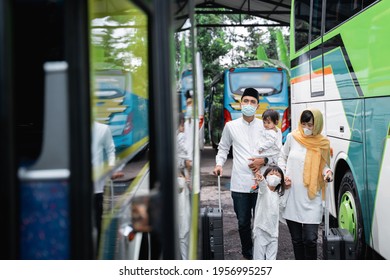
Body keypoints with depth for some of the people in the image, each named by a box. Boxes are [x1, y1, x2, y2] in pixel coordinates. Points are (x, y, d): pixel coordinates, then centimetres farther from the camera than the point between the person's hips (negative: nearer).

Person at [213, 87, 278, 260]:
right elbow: (223, 148, 17)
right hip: (240, 184, 1)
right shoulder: (231, 126, 7)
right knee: (243, 223, 9)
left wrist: (263, 160, -11)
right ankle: (247, 255, 27)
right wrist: (219, 164, 0)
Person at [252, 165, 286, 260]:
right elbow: (263, 185, -33)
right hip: (261, 230, -5)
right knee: (259, 258, -1)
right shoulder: (264, 189, -11)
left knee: (272, 258, 8)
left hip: (273, 231, 6)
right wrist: (261, 180, -58)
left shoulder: (278, 194, 10)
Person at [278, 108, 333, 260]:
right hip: (291, 196, 2)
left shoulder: (322, 143, -2)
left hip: (311, 199, -1)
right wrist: (283, 175, -1)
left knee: (310, 239, -7)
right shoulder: (292, 137, 0)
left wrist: (328, 172, -9)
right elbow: (282, 158, 14)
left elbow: (323, 165, 12)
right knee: (296, 239, 12)